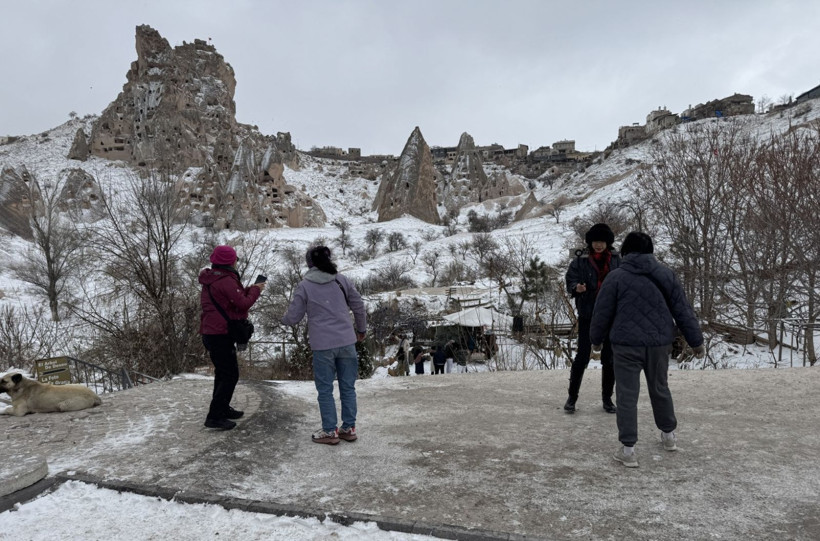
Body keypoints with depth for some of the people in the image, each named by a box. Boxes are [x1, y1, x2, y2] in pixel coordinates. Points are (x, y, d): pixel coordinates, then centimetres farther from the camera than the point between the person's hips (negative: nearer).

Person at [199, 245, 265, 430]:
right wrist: (256, 290, -4)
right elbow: (243, 304, -19)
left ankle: (223, 408, 34)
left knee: (223, 372, 22)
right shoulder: (226, 280, -18)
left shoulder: (211, 279, 13)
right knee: (230, 375, -5)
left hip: (210, 332, 10)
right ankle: (214, 416, -3)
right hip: (220, 334, -10)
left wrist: (250, 289, 7)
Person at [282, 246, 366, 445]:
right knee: (348, 387, 12)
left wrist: (283, 318, 24)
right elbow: (359, 306, 9)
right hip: (347, 342, 3)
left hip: (323, 346, -3)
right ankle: (349, 428, 20)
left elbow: (293, 317, 1)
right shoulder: (341, 280, 5)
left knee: (325, 390, 9)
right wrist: (361, 330, 24)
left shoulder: (304, 286, -2)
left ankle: (330, 431, 16)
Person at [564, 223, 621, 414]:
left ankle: (607, 398, 23)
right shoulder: (580, 261, -4)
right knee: (582, 356, -2)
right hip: (587, 315, -3)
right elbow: (570, 281, -8)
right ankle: (572, 397, 12)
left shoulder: (616, 260, 4)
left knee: (609, 357, 9)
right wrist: (576, 288, -29)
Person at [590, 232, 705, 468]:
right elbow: (683, 310, 5)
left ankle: (628, 450, 4)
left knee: (627, 395, 2)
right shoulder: (665, 274, 3)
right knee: (660, 388, 23)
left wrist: (596, 339, 13)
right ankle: (668, 435, 40)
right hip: (659, 344, 4)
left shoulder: (616, 277, -7)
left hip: (626, 346, -4)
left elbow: (602, 313, -2)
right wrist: (696, 341, 13)